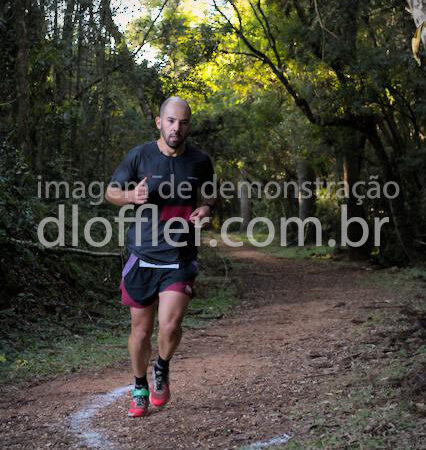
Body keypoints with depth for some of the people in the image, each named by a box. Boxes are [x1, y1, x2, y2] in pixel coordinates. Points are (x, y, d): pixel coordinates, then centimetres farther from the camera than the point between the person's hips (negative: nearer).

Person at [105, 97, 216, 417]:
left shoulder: (200, 161, 0)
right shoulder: (140, 156, -4)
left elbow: (212, 195, 18)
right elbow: (111, 192, 6)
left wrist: (207, 209, -5)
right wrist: (131, 196, -16)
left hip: (181, 260, 0)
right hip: (143, 257, 0)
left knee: (170, 326, -16)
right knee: (141, 329, 9)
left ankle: (162, 369, 17)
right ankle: (140, 388, 34)